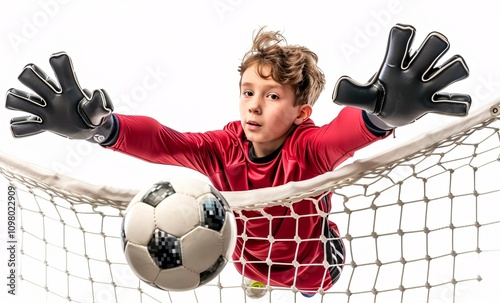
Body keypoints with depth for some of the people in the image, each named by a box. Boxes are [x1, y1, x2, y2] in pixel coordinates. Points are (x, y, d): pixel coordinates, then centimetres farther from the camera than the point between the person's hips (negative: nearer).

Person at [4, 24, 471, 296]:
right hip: (250, 263, 4)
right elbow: (167, 144, -41)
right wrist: (100, 127, -60)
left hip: (313, 266, -3)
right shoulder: (225, 147, -27)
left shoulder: (308, 148, -38)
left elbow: (340, 137, -61)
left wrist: (381, 114, -87)